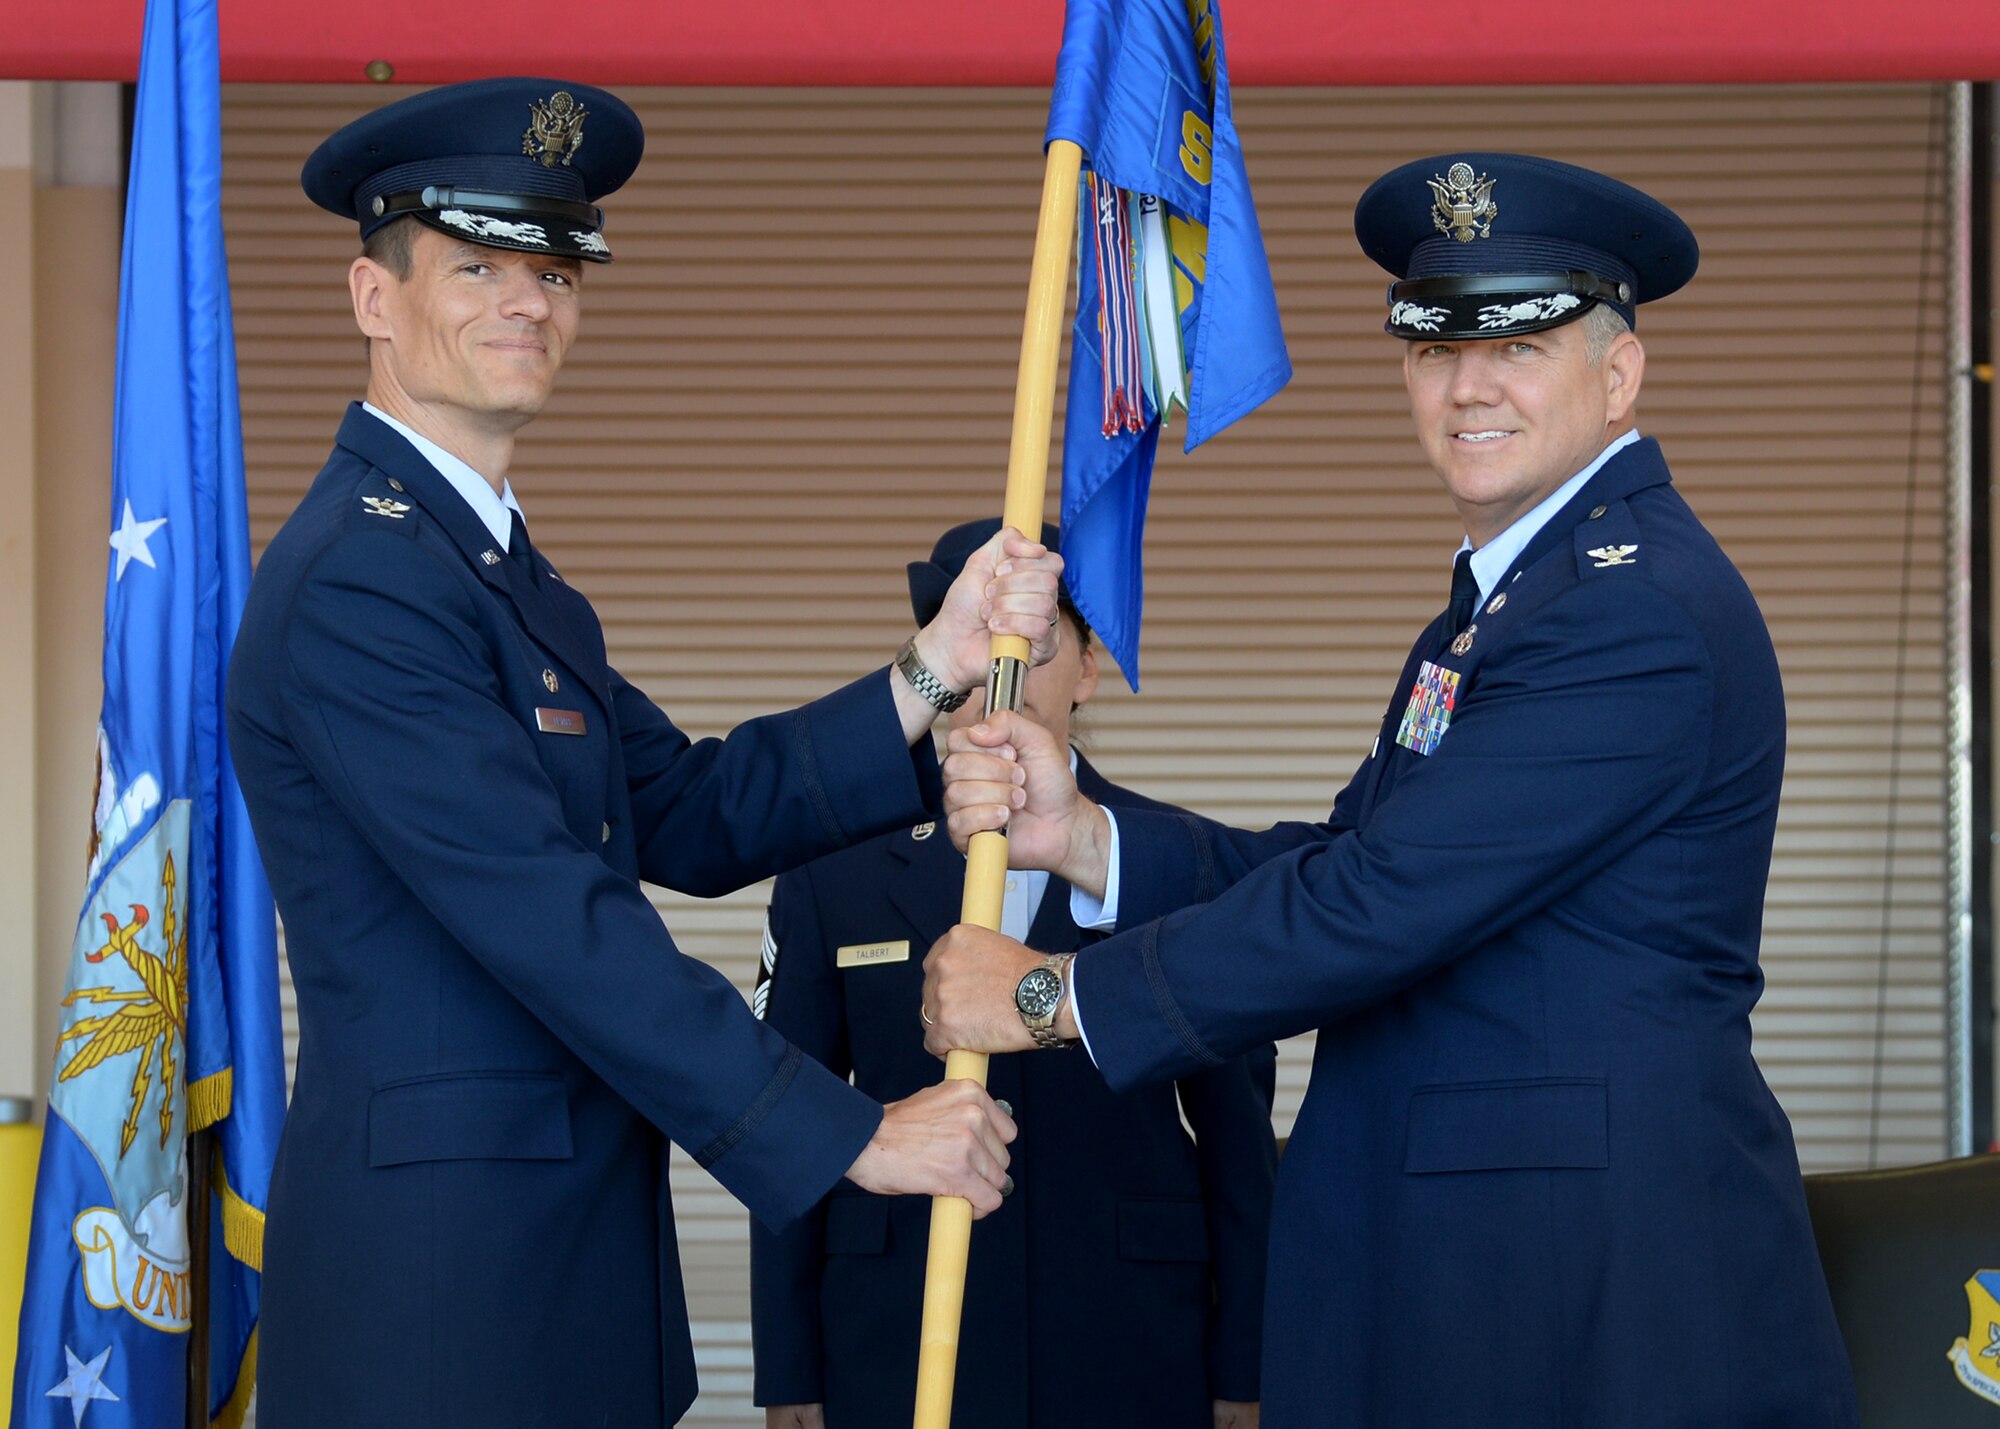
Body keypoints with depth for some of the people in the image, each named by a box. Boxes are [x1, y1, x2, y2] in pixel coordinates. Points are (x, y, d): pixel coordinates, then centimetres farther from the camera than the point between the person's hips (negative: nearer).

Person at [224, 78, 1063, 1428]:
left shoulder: (502, 566, 17)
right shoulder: (360, 579, -16)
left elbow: (693, 816, 11)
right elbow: (550, 923, -21)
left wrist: (936, 672, 0)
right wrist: (850, 1134, -18)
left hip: (561, 1250, 10)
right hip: (439, 1271, -10)